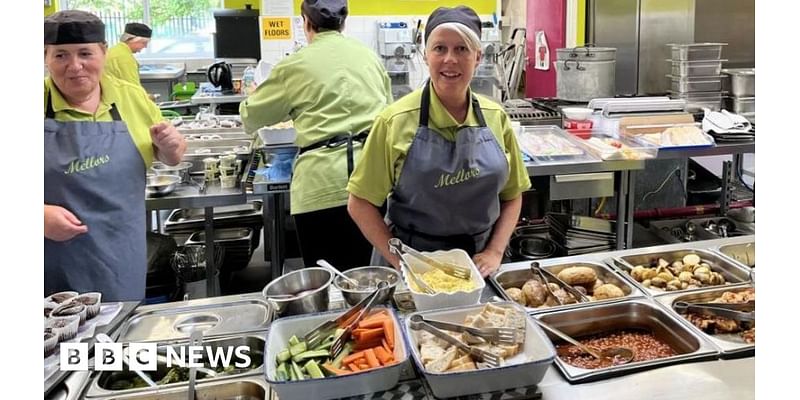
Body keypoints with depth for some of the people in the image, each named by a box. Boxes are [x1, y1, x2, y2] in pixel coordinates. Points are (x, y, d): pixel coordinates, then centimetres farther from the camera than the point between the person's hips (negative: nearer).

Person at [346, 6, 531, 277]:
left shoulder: (496, 118, -3)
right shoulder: (396, 121, -13)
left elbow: (512, 195, 7)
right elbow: (360, 203, -9)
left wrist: (495, 252, -5)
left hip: (478, 263, 3)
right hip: (414, 264, -3)